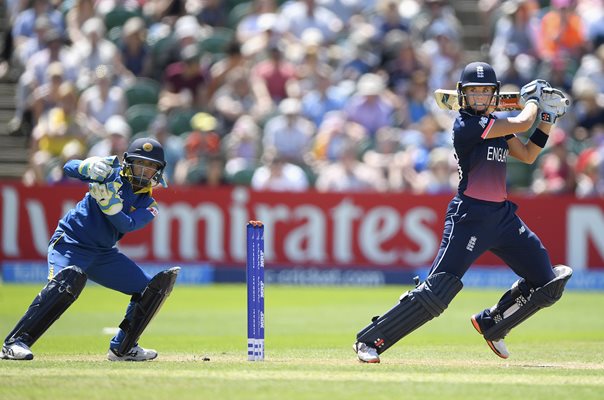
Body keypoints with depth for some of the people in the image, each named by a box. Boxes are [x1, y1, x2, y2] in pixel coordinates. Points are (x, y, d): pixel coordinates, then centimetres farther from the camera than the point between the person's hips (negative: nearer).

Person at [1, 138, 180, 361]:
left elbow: (127, 225, -16)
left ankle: (122, 349, 15)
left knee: (153, 288, 5)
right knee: (69, 279, -36)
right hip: (70, 243, -6)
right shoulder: (112, 174, -3)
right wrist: (90, 167, -37)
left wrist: (109, 203, -33)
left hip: (104, 254, 6)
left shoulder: (148, 206, 5)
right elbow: (70, 168, -15)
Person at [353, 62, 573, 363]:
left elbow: (527, 155, 20)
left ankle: (490, 324, 26)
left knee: (546, 284, 9)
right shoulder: (466, 124, -13)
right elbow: (522, 123, -13)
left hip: (502, 215, 8)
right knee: (437, 291, -14)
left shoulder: (496, 126, 13)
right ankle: (369, 340, -7)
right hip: (470, 216, -8)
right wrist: (532, 99, 7)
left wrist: (547, 118, 13)